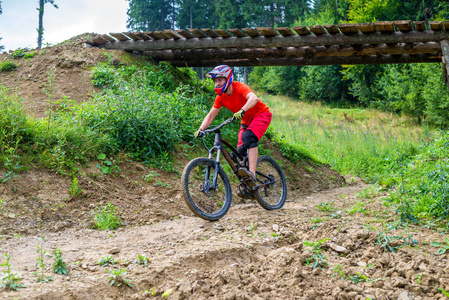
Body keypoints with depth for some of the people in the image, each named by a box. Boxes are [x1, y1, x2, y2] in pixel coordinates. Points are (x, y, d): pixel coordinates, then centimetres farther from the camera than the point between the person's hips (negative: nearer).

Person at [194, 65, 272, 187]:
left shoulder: (239, 87, -25)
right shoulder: (221, 97, -5)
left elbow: (254, 98, -44)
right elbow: (211, 115, -2)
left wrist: (242, 111, -61)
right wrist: (200, 129, -17)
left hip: (261, 114, -7)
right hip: (247, 121, 7)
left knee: (248, 137, -33)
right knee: (241, 150, -1)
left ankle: (252, 174, -41)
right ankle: (245, 186, 14)